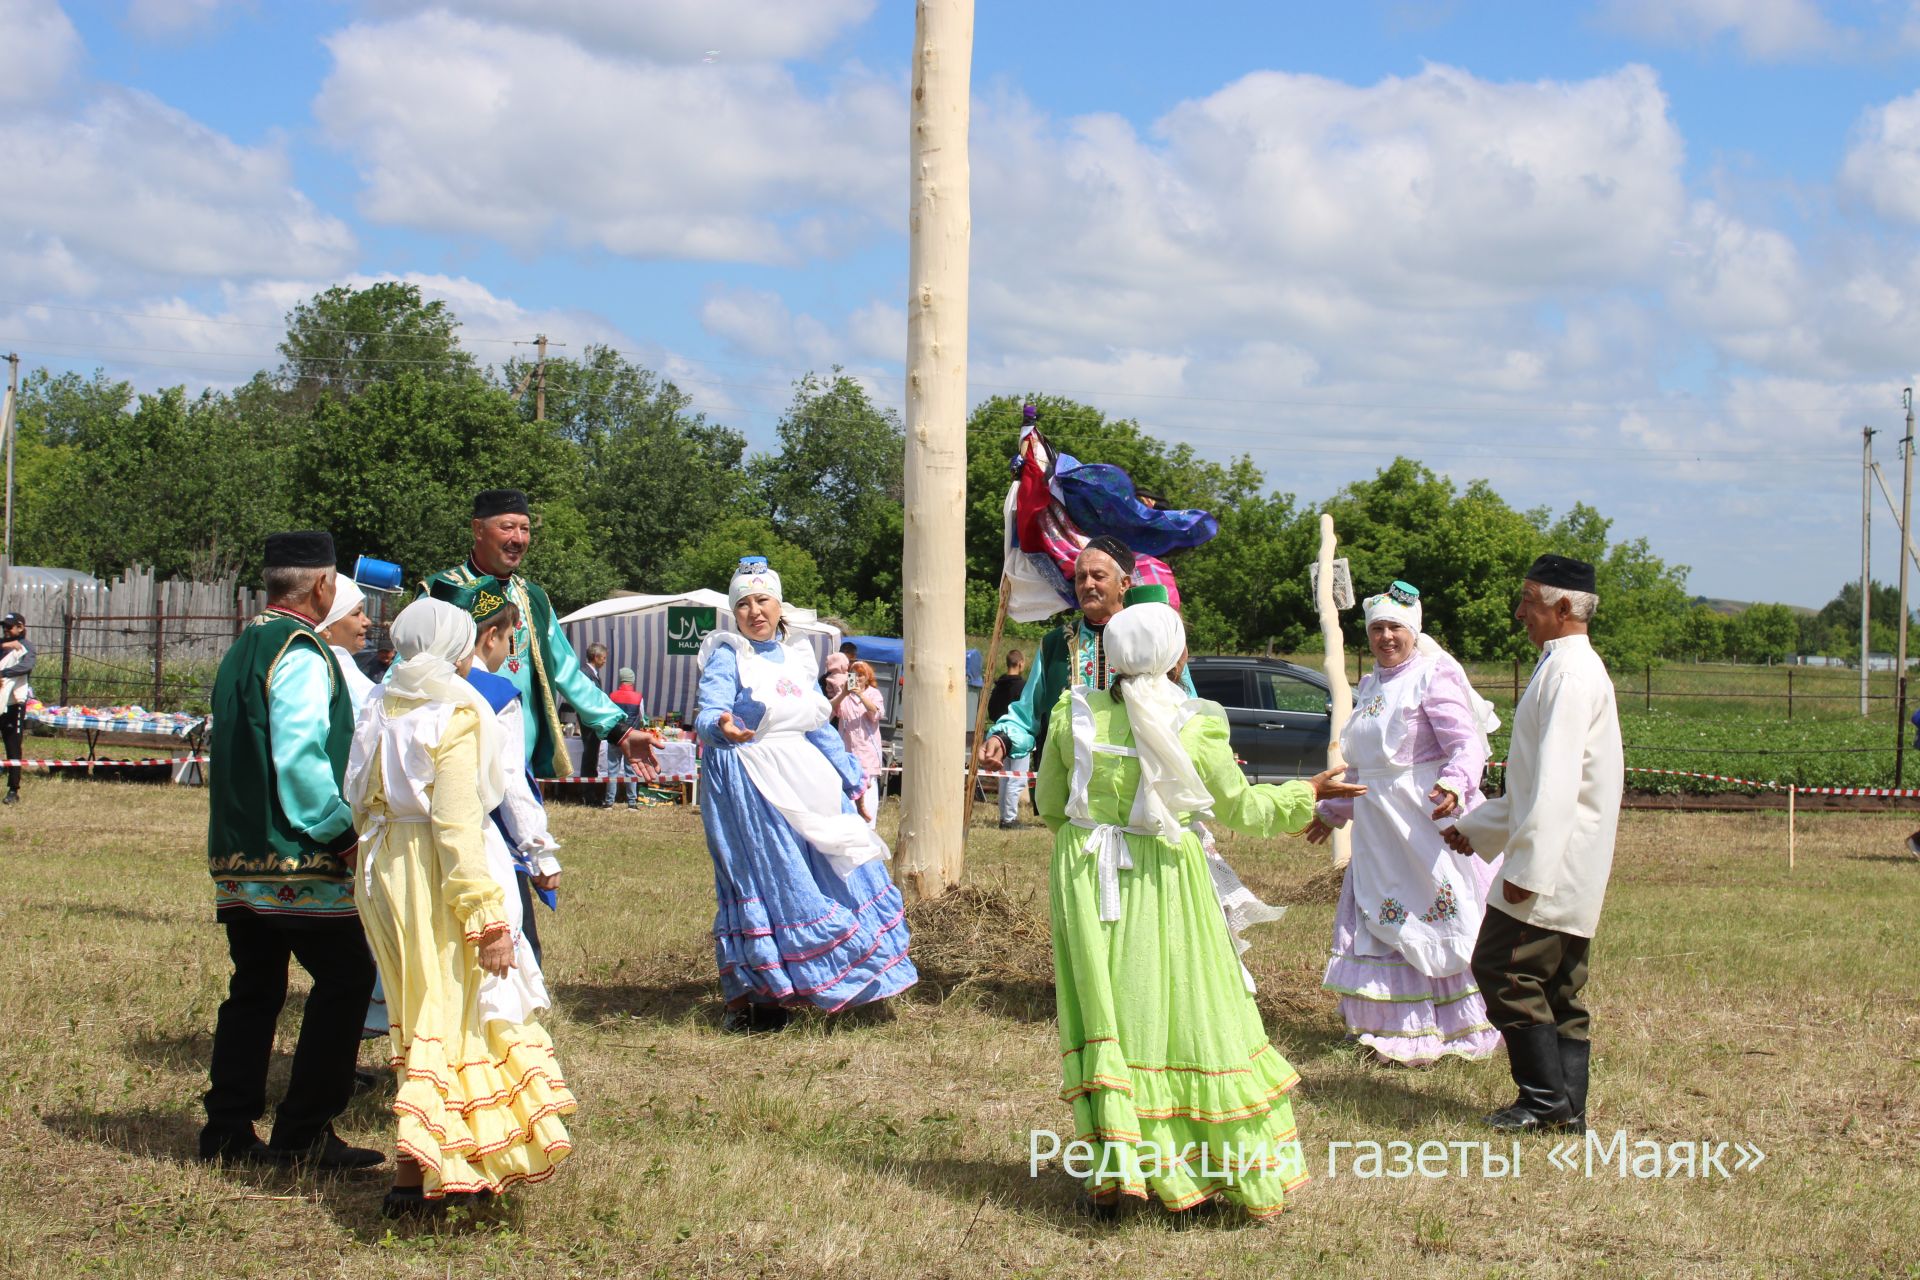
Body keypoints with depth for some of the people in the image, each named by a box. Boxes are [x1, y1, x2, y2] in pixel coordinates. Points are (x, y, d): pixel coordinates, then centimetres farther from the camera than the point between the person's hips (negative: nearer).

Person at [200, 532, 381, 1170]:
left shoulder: (244, 647, 15)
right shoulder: (300, 651, -13)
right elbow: (300, 757, -21)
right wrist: (341, 827, -12)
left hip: (237, 855, 9)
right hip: (298, 859, -9)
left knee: (254, 987, 14)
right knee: (345, 978, 0)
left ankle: (229, 1131, 14)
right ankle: (303, 1135, 0)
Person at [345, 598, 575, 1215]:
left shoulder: (383, 709, 10)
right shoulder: (456, 713, -13)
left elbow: (364, 801, 14)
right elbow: (457, 823, -19)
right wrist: (487, 919, -19)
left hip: (382, 867, 8)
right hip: (435, 879, -8)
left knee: (421, 1015, 17)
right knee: (444, 1018, -2)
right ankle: (414, 1177, -4)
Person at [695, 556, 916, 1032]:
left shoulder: (796, 660, 17)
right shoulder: (727, 656, -3)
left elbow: (820, 729, 22)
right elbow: (706, 716, -17)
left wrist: (856, 782, 21)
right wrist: (722, 727, -40)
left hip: (805, 781, 7)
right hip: (749, 785, -7)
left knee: (836, 874, 3)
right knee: (767, 883, -10)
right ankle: (742, 1002, -3)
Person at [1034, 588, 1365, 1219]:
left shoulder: (1075, 713, -3)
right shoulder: (1195, 725, -10)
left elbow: (1048, 804, 7)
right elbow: (1241, 808, 1)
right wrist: (1307, 794, 16)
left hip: (1088, 876, 2)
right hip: (1162, 880, -2)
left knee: (1106, 1012, 7)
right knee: (1185, 1011, 7)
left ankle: (1111, 1172, 6)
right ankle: (1219, 1167, 14)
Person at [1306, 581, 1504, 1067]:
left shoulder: (1433, 679, -8)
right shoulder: (1370, 687, 18)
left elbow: (1467, 744, -19)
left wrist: (1453, 785, -37)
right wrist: (1333, 812, 32)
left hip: (1426, 820, -8)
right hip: (1377, 824, 8)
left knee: (1433, 918, -6)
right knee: (1382, 926, 8)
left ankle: (1456, 1031, 0)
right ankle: (1395, 1028, 16)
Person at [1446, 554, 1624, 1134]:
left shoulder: (1571, 672, -15)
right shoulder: (1562, 666, 18)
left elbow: (1556, 782, -23)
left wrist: (1528, 867, -25)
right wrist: (1477, 828, 26)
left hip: (1556, 862, -10)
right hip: (1571, 869, 10)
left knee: (1503, 969, -7)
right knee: (1559, 987, 11)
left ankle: (1547, 1097, -3)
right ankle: (1566, 1107, 14)